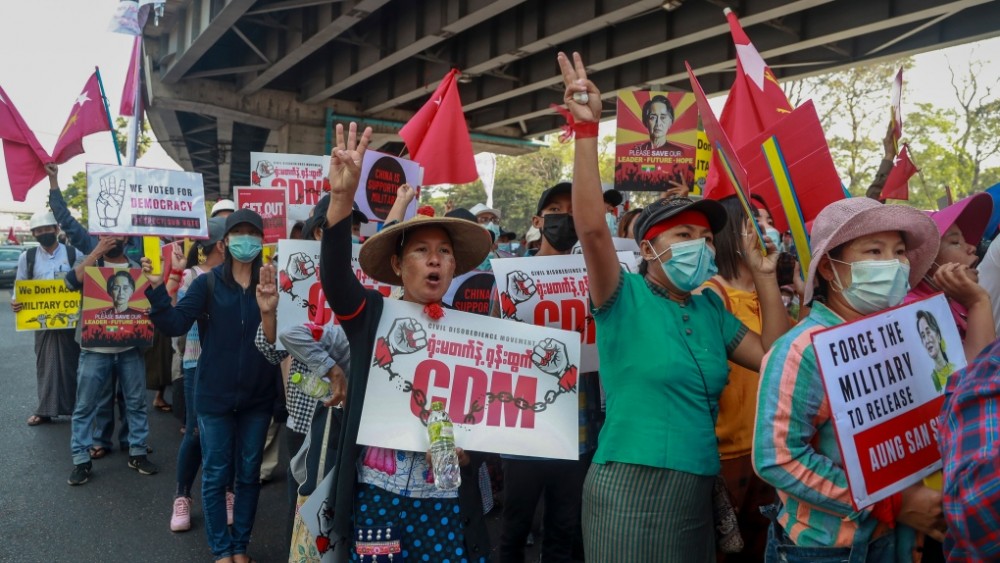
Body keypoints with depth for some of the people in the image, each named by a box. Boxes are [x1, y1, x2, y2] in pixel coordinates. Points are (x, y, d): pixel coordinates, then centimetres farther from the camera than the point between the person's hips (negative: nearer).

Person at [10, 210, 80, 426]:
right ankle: (45, 410, 15)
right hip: (41, 320, 2)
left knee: (71, 362, 4)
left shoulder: (73, 254, -1)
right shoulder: (27, 257, 5)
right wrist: (14, 301, -11)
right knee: (45, 364, 7)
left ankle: (76, 407, 13)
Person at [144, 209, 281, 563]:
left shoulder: (272, 284, -2)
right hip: (215, 396, -1)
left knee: (248, 474, 14)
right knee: (215, 475, 9)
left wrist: (270, 311, -27)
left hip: (258, 397, 1)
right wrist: (156, 289, -24)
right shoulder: (207, 283, -3)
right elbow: (175, 325, -12)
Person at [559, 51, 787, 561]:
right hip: (632, 485, -6)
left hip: (698, 488, 7)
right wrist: (587, 129, -27)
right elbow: (591, 227, -24)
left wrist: (765, 276, 5)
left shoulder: (710, 310, 10)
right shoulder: (624, 299, -9)